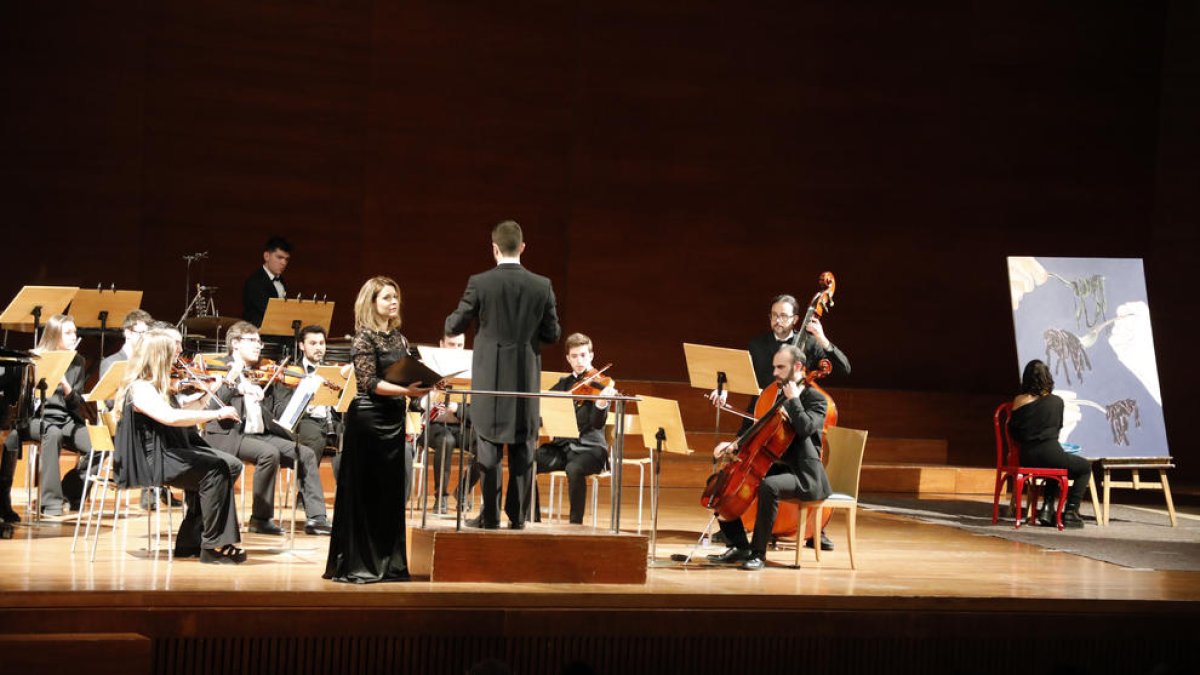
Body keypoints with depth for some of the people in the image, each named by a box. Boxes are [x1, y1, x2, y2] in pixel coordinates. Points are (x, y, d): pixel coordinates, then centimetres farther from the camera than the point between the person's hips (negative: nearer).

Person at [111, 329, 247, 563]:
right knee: (214, 470, -21)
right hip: (147, 463, -10)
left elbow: (181, 415, 17)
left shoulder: (154, 386, 15)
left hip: (170, 452, 10)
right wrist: (218, 414, -30)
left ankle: (191, 542, -1)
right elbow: (171, 417, -33)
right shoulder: (140, 388, -17)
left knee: (231, 466, -3)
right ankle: (213, 546, -13)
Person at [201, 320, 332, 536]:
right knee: (269, 453, -32)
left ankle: (316, 518, -11)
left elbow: (274, 412, 12)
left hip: (260, 434, 7)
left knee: (306, 453, -10)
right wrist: (232, 381, -25)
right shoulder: (221, 367, 0)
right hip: (227, 435, -6)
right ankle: (261, 518, -20)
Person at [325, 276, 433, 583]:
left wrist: (424, 383, -3)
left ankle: (388, 563, 16)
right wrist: (405, 390, -29)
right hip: (368, 418, -7)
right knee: (363, 492, -2)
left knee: (392, 491, 9)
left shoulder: (398, 337, 12)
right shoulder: (364, 338, -9)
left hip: (394, 419, 7)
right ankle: (357, 565, 3)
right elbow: (370, 383, -17)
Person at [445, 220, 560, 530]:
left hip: (489, 376, -1)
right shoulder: (542, 286, -3)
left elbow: (455, 326, -1)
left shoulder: (480, 283, -8)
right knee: (522, 446, 8)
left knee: (489, 444, 5)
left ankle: (490, 514, 6)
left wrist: (450, 321, 23)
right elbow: (552, 333, 2)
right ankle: (517, 514, 9)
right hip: (526, 377, 2)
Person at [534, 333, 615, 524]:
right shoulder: (564, 383, 16)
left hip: (589, 447, -5)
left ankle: (576, 522, -24)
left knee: (574, 468, -38)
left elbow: (598, 423, -14)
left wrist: (601, 403, -35)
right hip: (562, 445, 5)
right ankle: (533, 518, -8)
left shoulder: (599, 384, -2)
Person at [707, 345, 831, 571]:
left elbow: (805, 428, -25)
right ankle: (740, 547, -2)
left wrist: (793, 398, -15)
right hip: (778, 467, 8)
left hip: (804, 475, -8)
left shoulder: (816, 399, -5)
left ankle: (758, 552, -28)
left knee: (768, 486, -38)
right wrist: (735, 446, 3)